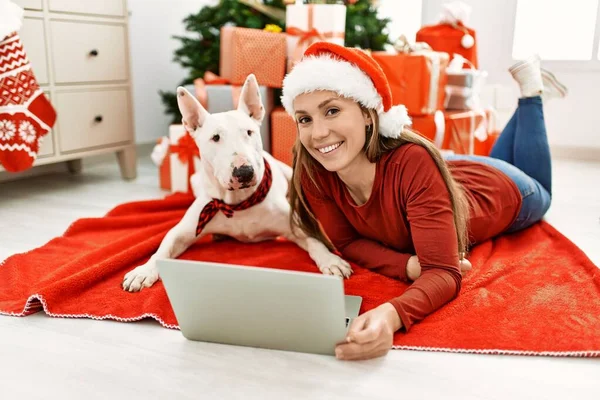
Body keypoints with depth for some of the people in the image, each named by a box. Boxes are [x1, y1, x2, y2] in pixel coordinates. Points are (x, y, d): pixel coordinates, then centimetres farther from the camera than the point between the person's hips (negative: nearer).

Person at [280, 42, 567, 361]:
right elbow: (346, 242, -23)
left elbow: (444, 273, -48)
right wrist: (409, 265, -42)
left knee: (541, 192, 34)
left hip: (501, 190, -3)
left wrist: (391, 315, -69)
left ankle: (531, 88, 40)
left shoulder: (412, 163, -48)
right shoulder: (311, 170, -34)